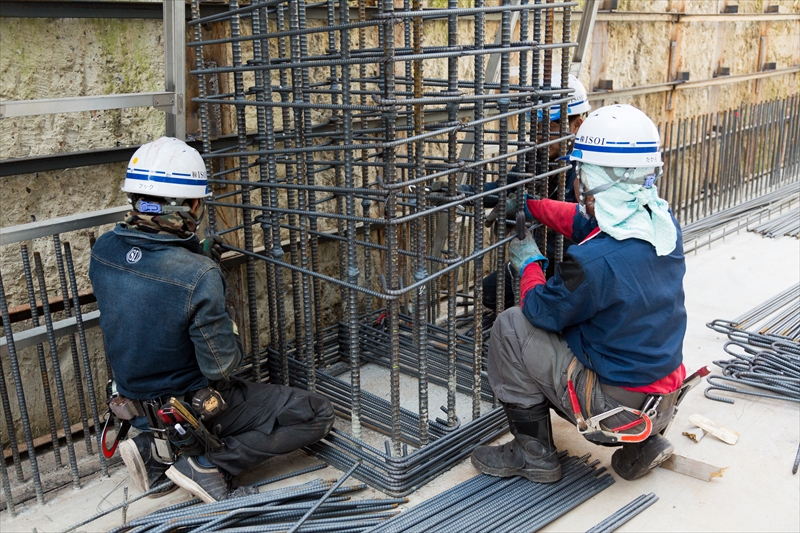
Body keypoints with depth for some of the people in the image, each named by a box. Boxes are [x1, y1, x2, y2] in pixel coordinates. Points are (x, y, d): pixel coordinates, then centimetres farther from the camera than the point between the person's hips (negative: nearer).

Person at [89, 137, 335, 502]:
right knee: (317, 415, 2)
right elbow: (221, 365, -23)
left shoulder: (102, 251, -10)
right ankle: (208, 466, -4)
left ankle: (158, 451, 15)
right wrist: (231, 332, -3)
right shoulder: (199, 277, -31)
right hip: (196, 413, -7)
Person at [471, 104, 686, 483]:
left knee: (511, 327, -4)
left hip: (618, 406, -8)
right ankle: (643, 441, 19)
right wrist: (528, 205, 17)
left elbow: (541, 309, -13)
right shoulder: (664, 222, -6)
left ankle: (534, 455, 10)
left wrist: (529, 262, 5)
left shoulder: (595, 262, -31)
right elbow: (586, 222, 11)